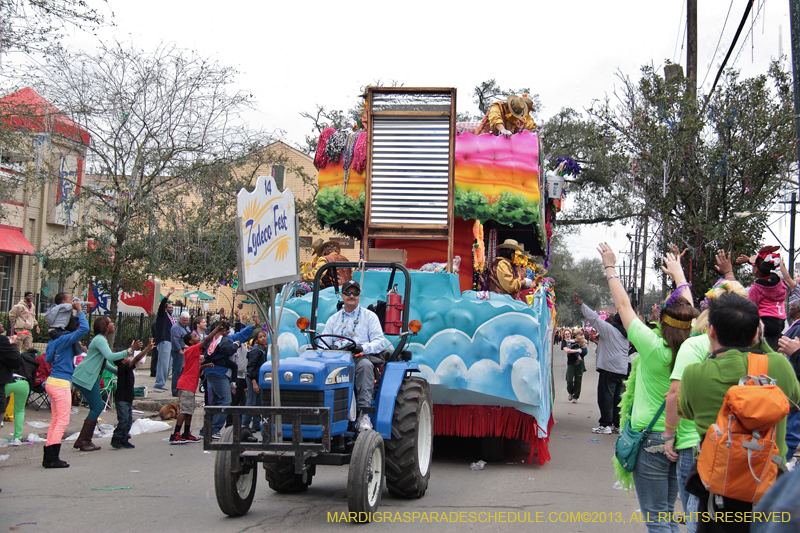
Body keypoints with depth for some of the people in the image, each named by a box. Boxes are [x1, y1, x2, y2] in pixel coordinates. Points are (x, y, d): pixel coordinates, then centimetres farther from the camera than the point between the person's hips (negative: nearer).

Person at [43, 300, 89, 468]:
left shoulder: (54, 341, 12)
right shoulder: (64, 339, -12)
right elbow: (84, 328, -21)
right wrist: (80, 311, -9)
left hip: (53, 382, 9)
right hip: (61, 383, -9)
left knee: (56, 420, 11)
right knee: (62, 421, -7)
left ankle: (49, 457, 12)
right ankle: (52, 458, -8)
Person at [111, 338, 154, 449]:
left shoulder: (128, 369, 11)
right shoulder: (123, 367, -14)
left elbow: (137, 359, 19)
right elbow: (136, 359, -24)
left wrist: (148, 348, 11)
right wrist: (148, 348, -27)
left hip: (128, 399, 10)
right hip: (121, 399, -9)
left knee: (129, 421, 10)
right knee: (123, 420, -10)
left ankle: (124, 440, 15)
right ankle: (116, 439, 0)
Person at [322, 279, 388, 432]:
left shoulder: (369, 316, 15)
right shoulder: (334, 319, 24)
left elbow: (380, 342, 3)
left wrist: (362, 348, -17)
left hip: (362, 357, -2)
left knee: (365, 364, -40)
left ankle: (363, 414, -43)